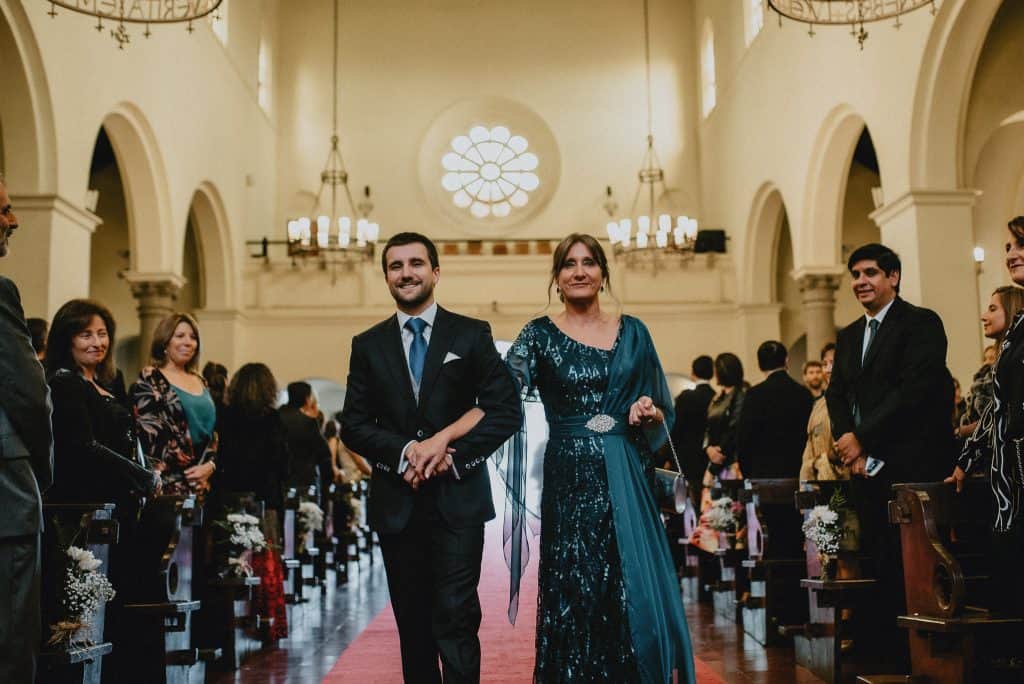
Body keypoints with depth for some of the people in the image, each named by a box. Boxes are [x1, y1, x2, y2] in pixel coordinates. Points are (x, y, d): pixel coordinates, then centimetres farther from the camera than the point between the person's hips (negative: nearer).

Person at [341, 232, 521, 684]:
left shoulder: (472, 335, 3)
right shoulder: (368, 345, 9)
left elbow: (506, 411, -2)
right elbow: (353, 426, 5)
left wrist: (451, 453, -13)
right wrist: (406, 451, -12)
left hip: (458, 499, -2)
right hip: (396, 504, 3)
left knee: (456, 619, -7)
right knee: (413, 624, 10)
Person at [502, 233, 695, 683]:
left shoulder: (632, 332, 9)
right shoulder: (540, 335, 1)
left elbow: (662, 416, 13)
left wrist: (649, 413, -10)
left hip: (626, 480, 2)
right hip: (569, 482, -2)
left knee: (636, 594, 2)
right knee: (575, 599, 1)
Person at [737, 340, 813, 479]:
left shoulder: (755, 394, -7)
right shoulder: (804, 393, 5)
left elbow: (744, 438, -6)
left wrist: (746, 473, 6)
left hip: (764, 473, -4)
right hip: (798, 472, 4)